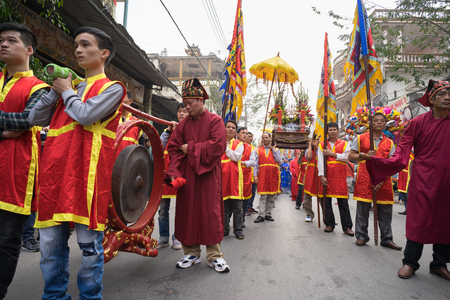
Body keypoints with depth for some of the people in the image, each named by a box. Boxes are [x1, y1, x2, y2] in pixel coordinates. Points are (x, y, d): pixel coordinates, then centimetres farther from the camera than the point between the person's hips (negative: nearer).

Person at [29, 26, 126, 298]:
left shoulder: (112, 88, 2)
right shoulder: (70, 87, 22)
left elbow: (85, 115, -14)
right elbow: (36, 118, 17)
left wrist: (67, 91, 3)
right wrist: (56, 90, 8)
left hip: (88, 173, -6)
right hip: (56, 173, 7)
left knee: (89, 243, 1)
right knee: (50, 243, 11)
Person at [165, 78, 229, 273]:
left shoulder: (214, 121, -1)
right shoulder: (183, 124, 9)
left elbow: (218, 146, -13)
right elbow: (173, 148, 5)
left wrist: (191, 148, -9)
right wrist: (174, 172, -10)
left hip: (208, 175, -3)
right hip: (186, 175, 4)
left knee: (210, 212, 0)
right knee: (187, 212, 6)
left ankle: (214, 256, 12)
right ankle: (191, 253, 21)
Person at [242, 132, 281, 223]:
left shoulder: (276, 150, 14)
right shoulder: (258, 150, 11)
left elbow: (278, 160, -4)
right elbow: (255, 164, 6)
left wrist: (273, 149, -1)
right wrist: (255, 175, -4)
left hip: (273, 175, 2)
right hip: (262, 175, -1)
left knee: (272, 197, 6)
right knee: (263, 196, -5)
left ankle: (268, 214, 17)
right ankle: (261, 215, -2)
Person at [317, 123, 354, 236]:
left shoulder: (344, 144, 10)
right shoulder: (322, 145, 9)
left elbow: (346, 157, -5)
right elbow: (320, 161, 1)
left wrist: (332, 153, -9)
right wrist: (321, 175, -8)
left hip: (340, 176, -1)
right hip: (326, 175, 1)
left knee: (343, 202, -2)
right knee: (326, 201, 3)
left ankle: (347, 227, 5)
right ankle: (330, 224, 15)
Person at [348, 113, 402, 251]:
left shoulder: (389, 143, 13)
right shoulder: (360, 138, 8)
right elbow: (350, 157, 6)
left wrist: (382, 178, -9)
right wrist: (364, 155, -12)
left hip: (383, 179, 2)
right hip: (364, 177, -2)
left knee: (385, 210, 5)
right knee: (363, 208, 0)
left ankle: (386, 239, 18)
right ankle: (362, 236, 12)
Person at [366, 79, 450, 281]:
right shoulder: (418, 122, 0)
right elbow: (403, 151, -6)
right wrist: (382, 162, -22)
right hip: (423, 179, -3)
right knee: (418, 220, -1)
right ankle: (410, 262, 12)